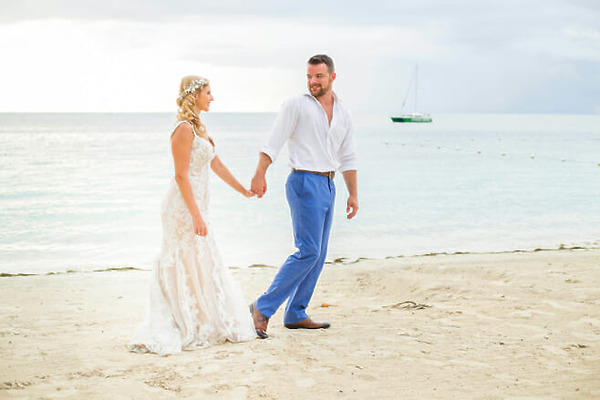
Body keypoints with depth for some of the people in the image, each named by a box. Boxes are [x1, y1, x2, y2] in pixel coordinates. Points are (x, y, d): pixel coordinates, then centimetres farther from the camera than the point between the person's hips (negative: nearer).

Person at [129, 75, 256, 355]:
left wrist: (243, 190, 31)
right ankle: (188, 332, 5)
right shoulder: (184, 129, -15)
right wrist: (196, 215, -23)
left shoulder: (199, 128, 14)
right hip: (184, 207, -10)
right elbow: (181, 175, -19)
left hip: (196, 205, 10)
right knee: (189, 267, -3)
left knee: (203, 267, 14)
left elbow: (216, 165, 23)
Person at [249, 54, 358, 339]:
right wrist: (260, 175, -21)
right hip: (305, 182, -7)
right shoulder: (297, 106, -4)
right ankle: (263, 307, -10)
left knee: (318, 255, 8)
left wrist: (353, 194, 17)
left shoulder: (342, 114, 14)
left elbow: (348, 158, 20)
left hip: (328, 186, 7)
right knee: (308, 251, -15)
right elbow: (273, 143, -10)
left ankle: (295, 315, 15)